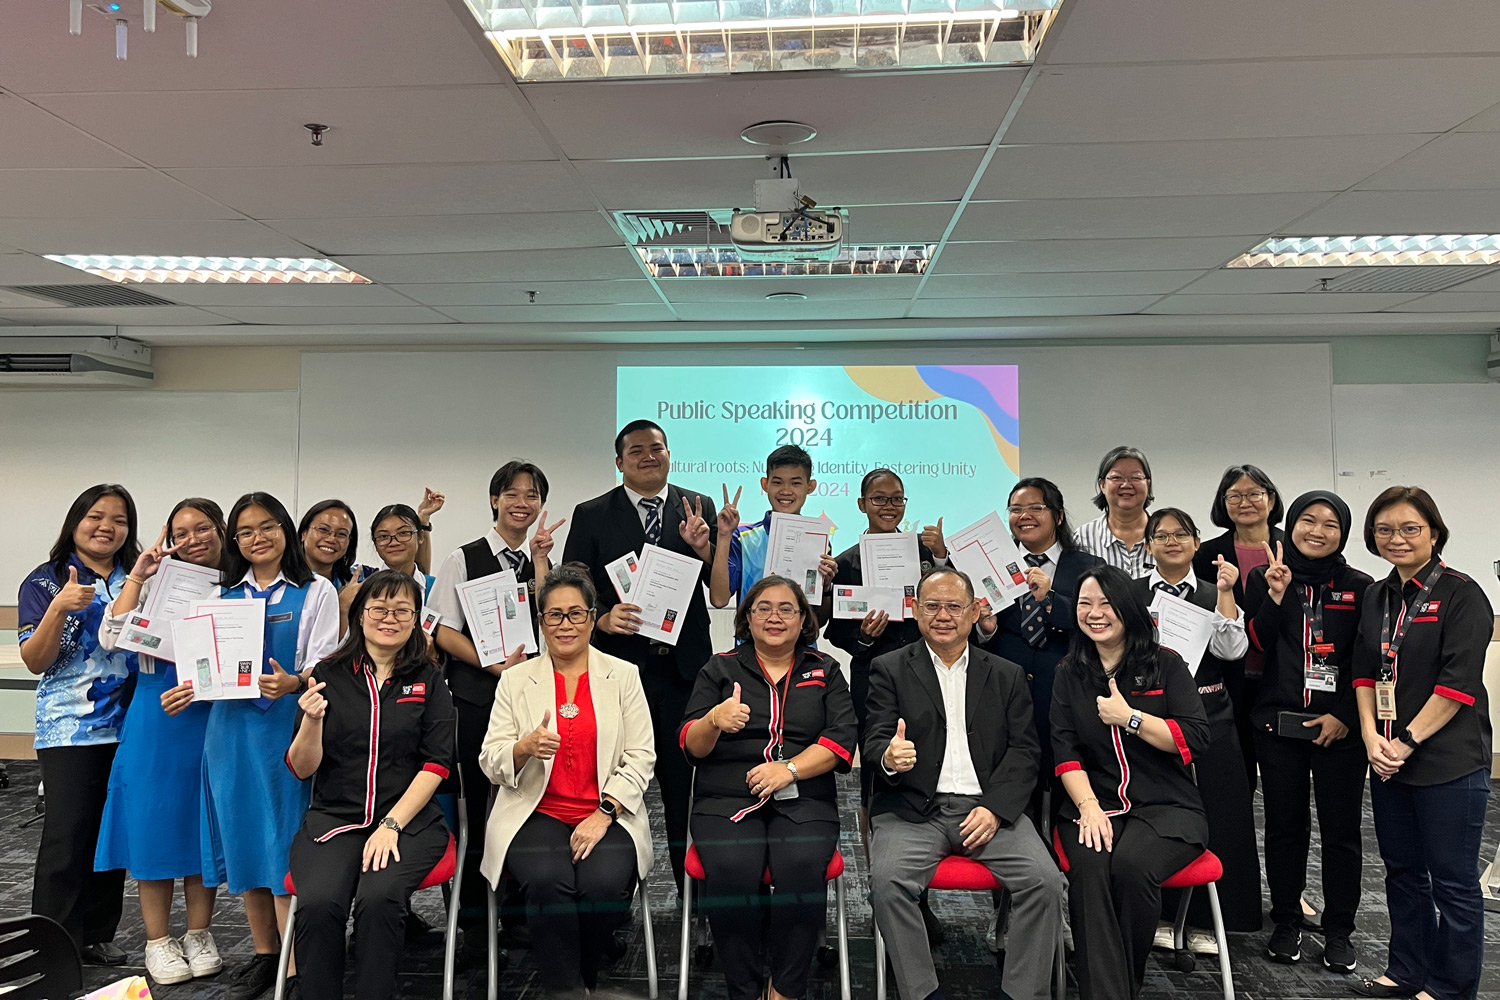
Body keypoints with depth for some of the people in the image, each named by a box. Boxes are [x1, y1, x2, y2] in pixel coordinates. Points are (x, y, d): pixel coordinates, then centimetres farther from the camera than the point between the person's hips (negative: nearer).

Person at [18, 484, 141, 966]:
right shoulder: (45, 581, 0)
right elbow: (35, 661, -7)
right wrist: (59, 608, -22)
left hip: (128, 726, 4)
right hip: (69, 730, -3)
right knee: (67, 836, -5)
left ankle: (97, 936, 21)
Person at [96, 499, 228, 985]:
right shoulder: (157, 581, 1)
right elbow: (111, 639, -9)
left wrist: (202, 687, -16)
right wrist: (137, 576, -11)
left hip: (213, 720, 1)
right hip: (156, 721, -1)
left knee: (204, 823, 8)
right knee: (154, 822, 4)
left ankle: (199, 935, 22)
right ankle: (158, 940, 19)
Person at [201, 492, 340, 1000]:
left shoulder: (316, 591, 1)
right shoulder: (223, 594, 13)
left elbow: (323, 668, -6)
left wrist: (291, 683, -26)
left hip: (287, 725, -4)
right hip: (231, 726, 5)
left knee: (283, 842, -5)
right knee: (242, 838, 9)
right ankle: (264, 955, 23)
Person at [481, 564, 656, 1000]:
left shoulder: (624, 675, 8)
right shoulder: (515, 680, 9)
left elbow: (640, 758, 2)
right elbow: (490, 763, 5)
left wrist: (603, 814, -11)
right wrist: (525, 747, -17)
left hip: (609, 814, 0)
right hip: (537, 813, 0)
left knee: (603, 883, -28)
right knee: (549, 880, -30)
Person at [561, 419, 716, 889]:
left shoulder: (698, 509, 7)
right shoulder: (590, 515, 4)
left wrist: (703, 548, -15)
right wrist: (602, 617, -17)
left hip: (683, 663, 1)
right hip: (618, 662, -1)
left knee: (685, 780, 8)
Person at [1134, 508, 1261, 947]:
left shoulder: (1215, 595, 10)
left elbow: (1232, 649, -5)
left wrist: (1225, 595, -12)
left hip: (1208, 717, 2)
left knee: (1214, 815, 2)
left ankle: (1204, 920, 17)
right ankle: (1161, 915, 16)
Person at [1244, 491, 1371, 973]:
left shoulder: (1360, 587, 2)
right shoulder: (1264, 578, 3)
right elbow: (1256, 646, -6)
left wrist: (1345, 716, -9)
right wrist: (1276, 594, -17)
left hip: (1340, 728, 0)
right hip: (1279, 724, 1)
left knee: (1341, 830, 6)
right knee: (1284, 826, 10)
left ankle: (1338, 931, 20)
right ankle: (1286, 923, 24)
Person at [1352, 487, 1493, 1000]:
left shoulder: (1461, 594, -9)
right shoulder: (1378, 597, 11)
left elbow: (1459, 683, -15)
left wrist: (1407, 741, -16)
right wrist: (1371, 735, -4)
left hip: (1449, 762, -6)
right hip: (1387, 760, 7)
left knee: (1452, 880, 6)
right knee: (1402, 870, 17)